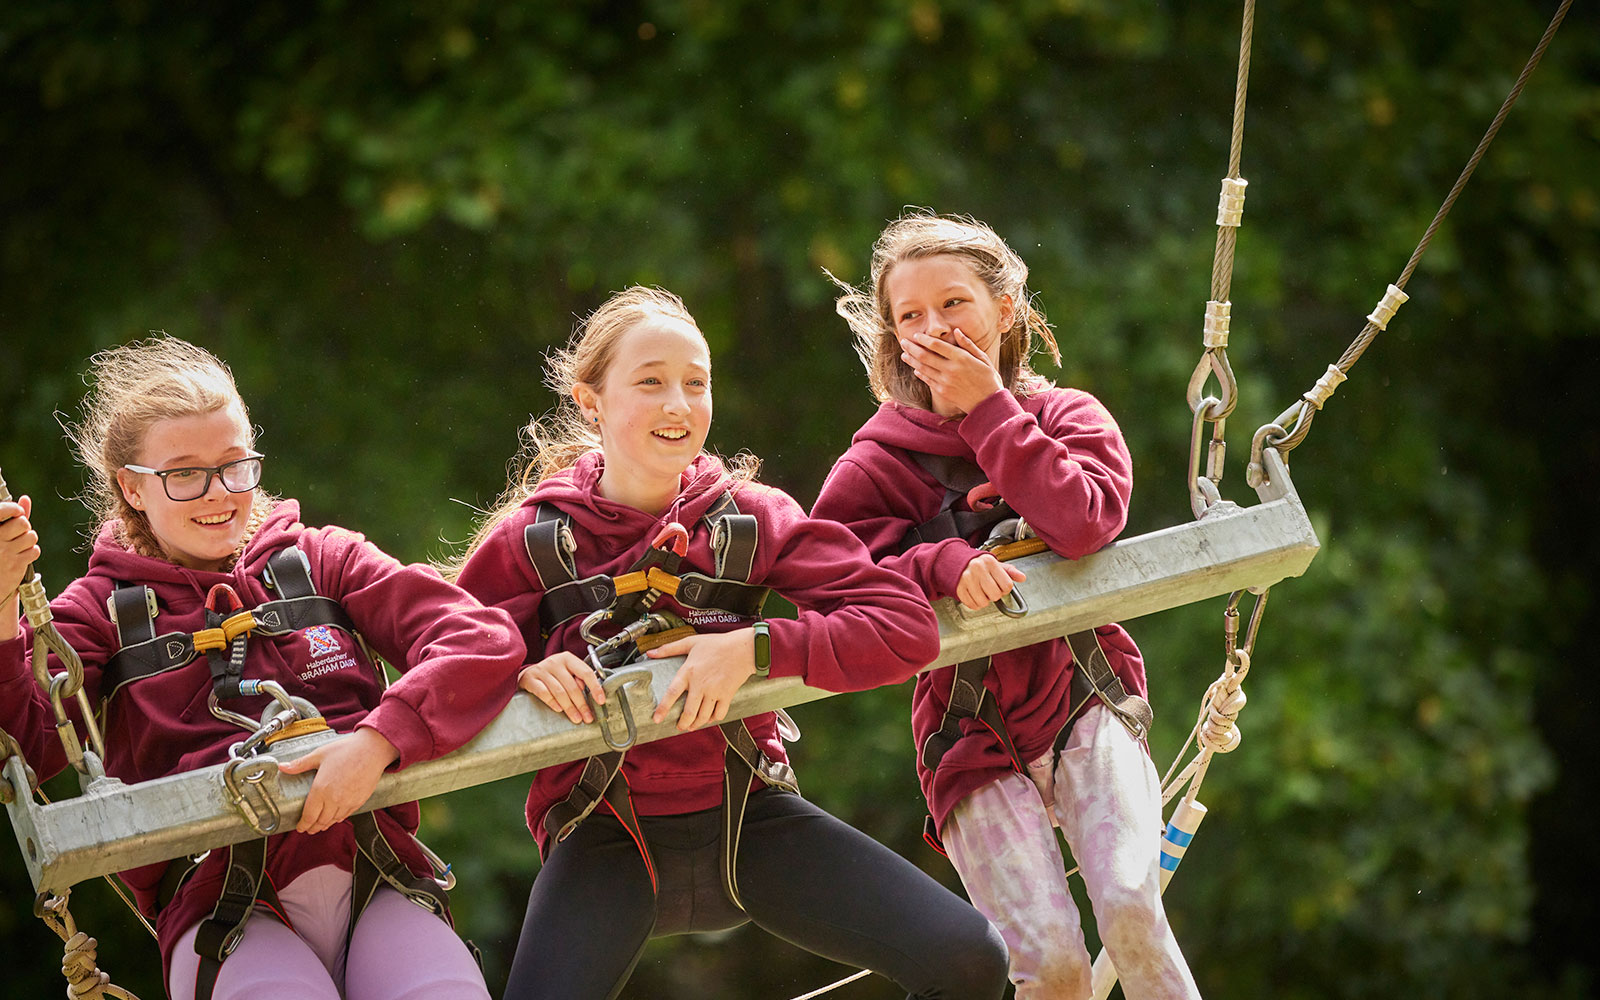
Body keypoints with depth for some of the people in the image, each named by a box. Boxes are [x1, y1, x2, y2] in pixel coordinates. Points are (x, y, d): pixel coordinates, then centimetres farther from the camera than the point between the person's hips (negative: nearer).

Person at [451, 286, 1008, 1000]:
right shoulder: (530, 541, -1)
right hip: (605, 841, -2)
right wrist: (518, 675, -17)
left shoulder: (751, 518, 0)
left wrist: (755, 648, -19)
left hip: (747, 816, 2)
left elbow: (907, 628, -8)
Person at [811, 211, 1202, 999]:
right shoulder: (880, 462, 0)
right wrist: (940, 565, -25)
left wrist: (989, 407, -15)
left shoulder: (1068, 418, 3)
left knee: (1131, 913, -23)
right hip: (973, 739, -1)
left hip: (1086, 703, 1)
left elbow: (1084, 523, -18)